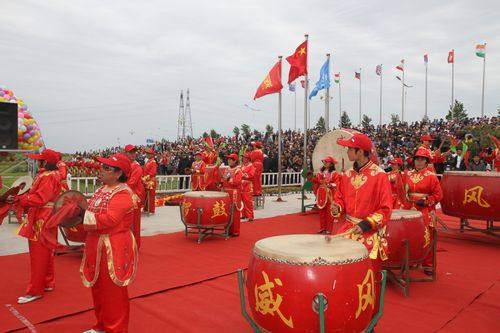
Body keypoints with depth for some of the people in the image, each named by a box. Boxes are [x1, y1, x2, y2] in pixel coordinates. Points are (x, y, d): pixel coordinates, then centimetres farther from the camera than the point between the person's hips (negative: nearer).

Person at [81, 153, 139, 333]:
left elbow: (109, 219, -29)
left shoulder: (123, 194, -19)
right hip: (98, 246, 10)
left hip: (114, 249, -10)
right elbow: (93, 211, 17)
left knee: (112, 291, 3)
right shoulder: (103, 190, 11)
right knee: (98, 289, 20)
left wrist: (83, 218, -18)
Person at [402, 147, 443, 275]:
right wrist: (406, 205, -1)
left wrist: (426, 202, -15)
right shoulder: (407, 174, 8)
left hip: (426, 213, -3)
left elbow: (438, 195, -5)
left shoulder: (431, 176, -4)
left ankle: (428, 265, 14)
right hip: (410, 211, 3)